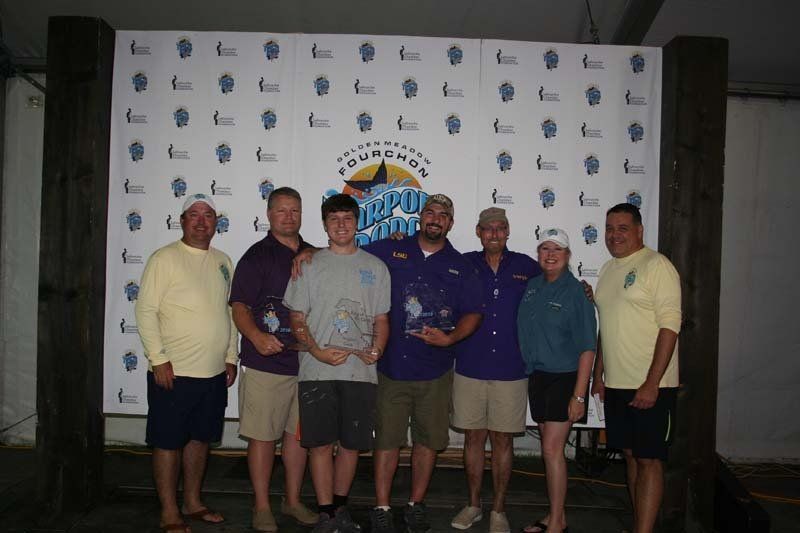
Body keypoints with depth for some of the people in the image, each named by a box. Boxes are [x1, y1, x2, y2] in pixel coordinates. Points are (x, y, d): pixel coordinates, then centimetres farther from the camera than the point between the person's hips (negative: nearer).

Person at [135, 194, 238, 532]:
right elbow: (146, 310, -11)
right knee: (168, 443, 4)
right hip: (173, 372, -6)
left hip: (215, 374, 6)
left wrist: (231, 358, 12)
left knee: (200, 439, 16)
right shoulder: (165, 258, -7)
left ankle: (193, 503, 31)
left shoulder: (223, 262, 11)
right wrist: (159, 359, -16)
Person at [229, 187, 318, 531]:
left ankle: (293, 500, 28)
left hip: (306, 361, 5)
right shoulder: (256, 256, -3)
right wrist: (256, 336, -26)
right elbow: (239, 307, -10)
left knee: (298, 432, 13)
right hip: (266, 364, -5)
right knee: (262, 435, 2)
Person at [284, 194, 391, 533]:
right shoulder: (309, 265, 6)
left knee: (351, 443, 9)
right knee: (322, 444, 3)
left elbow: (381, 319, 11)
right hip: (317, 370, -1)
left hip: (361, 370, 2)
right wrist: (317, 351, -12)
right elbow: (297, 318, 4)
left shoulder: (375, 266, 10)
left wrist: (377, 349, -8)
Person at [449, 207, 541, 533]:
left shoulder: (526, 267, 4)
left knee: (503, 439, 8)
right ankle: (473, 504, 28)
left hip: (510, 370, 0)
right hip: (469, 368, 1)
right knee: (473, 437, 10)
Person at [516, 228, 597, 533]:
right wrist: (530, 373, 9)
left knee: (552, 449, -5)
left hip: (564, 378, -6)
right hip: (537, 376, 6)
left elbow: (587, 348, -15)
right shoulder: (532, 286, 7)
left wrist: (579, 395, -18)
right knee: (550, 448, 14)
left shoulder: (575, 292, -12)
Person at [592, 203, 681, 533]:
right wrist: (598, 375, 16)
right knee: (631, 455, 14)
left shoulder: (657, 265, -10)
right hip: (616, 384, 7)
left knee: (649, 460, -2)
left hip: (650, 386, -7)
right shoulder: (608, 270, 13)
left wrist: (652, 383, -19)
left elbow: (669, 326, -16)